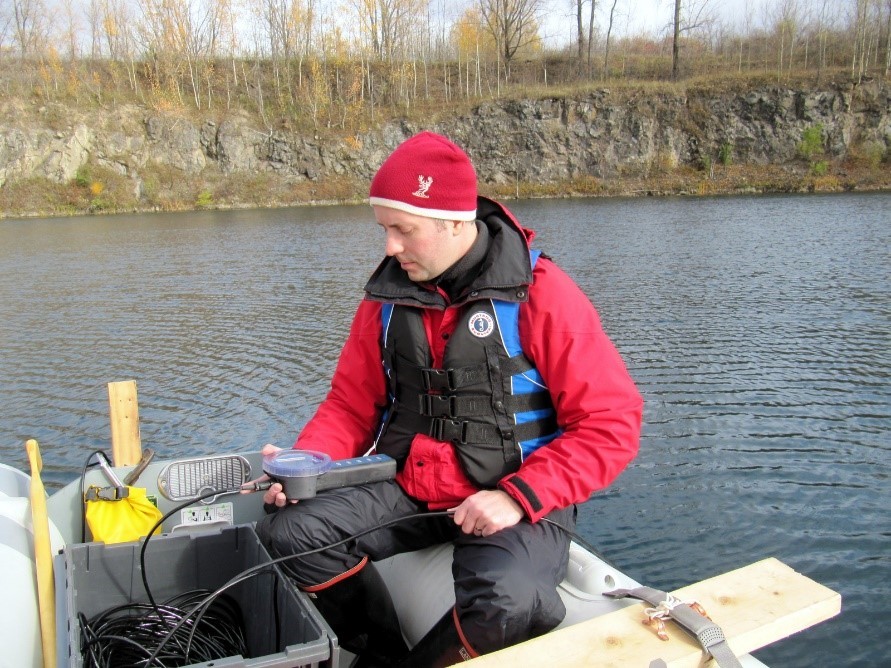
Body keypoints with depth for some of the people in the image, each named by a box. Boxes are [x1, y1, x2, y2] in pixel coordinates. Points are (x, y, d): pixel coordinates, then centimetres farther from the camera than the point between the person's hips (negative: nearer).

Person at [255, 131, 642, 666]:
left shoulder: (541, 293, -12)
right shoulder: (388, 295, 4)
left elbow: (611, 423, -11)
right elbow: (351, 405, 11)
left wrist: (519, 496, -20)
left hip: (515, 500, -4)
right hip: (407, 489, 5)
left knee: (507, 604, -33)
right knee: (288, 532, -15)